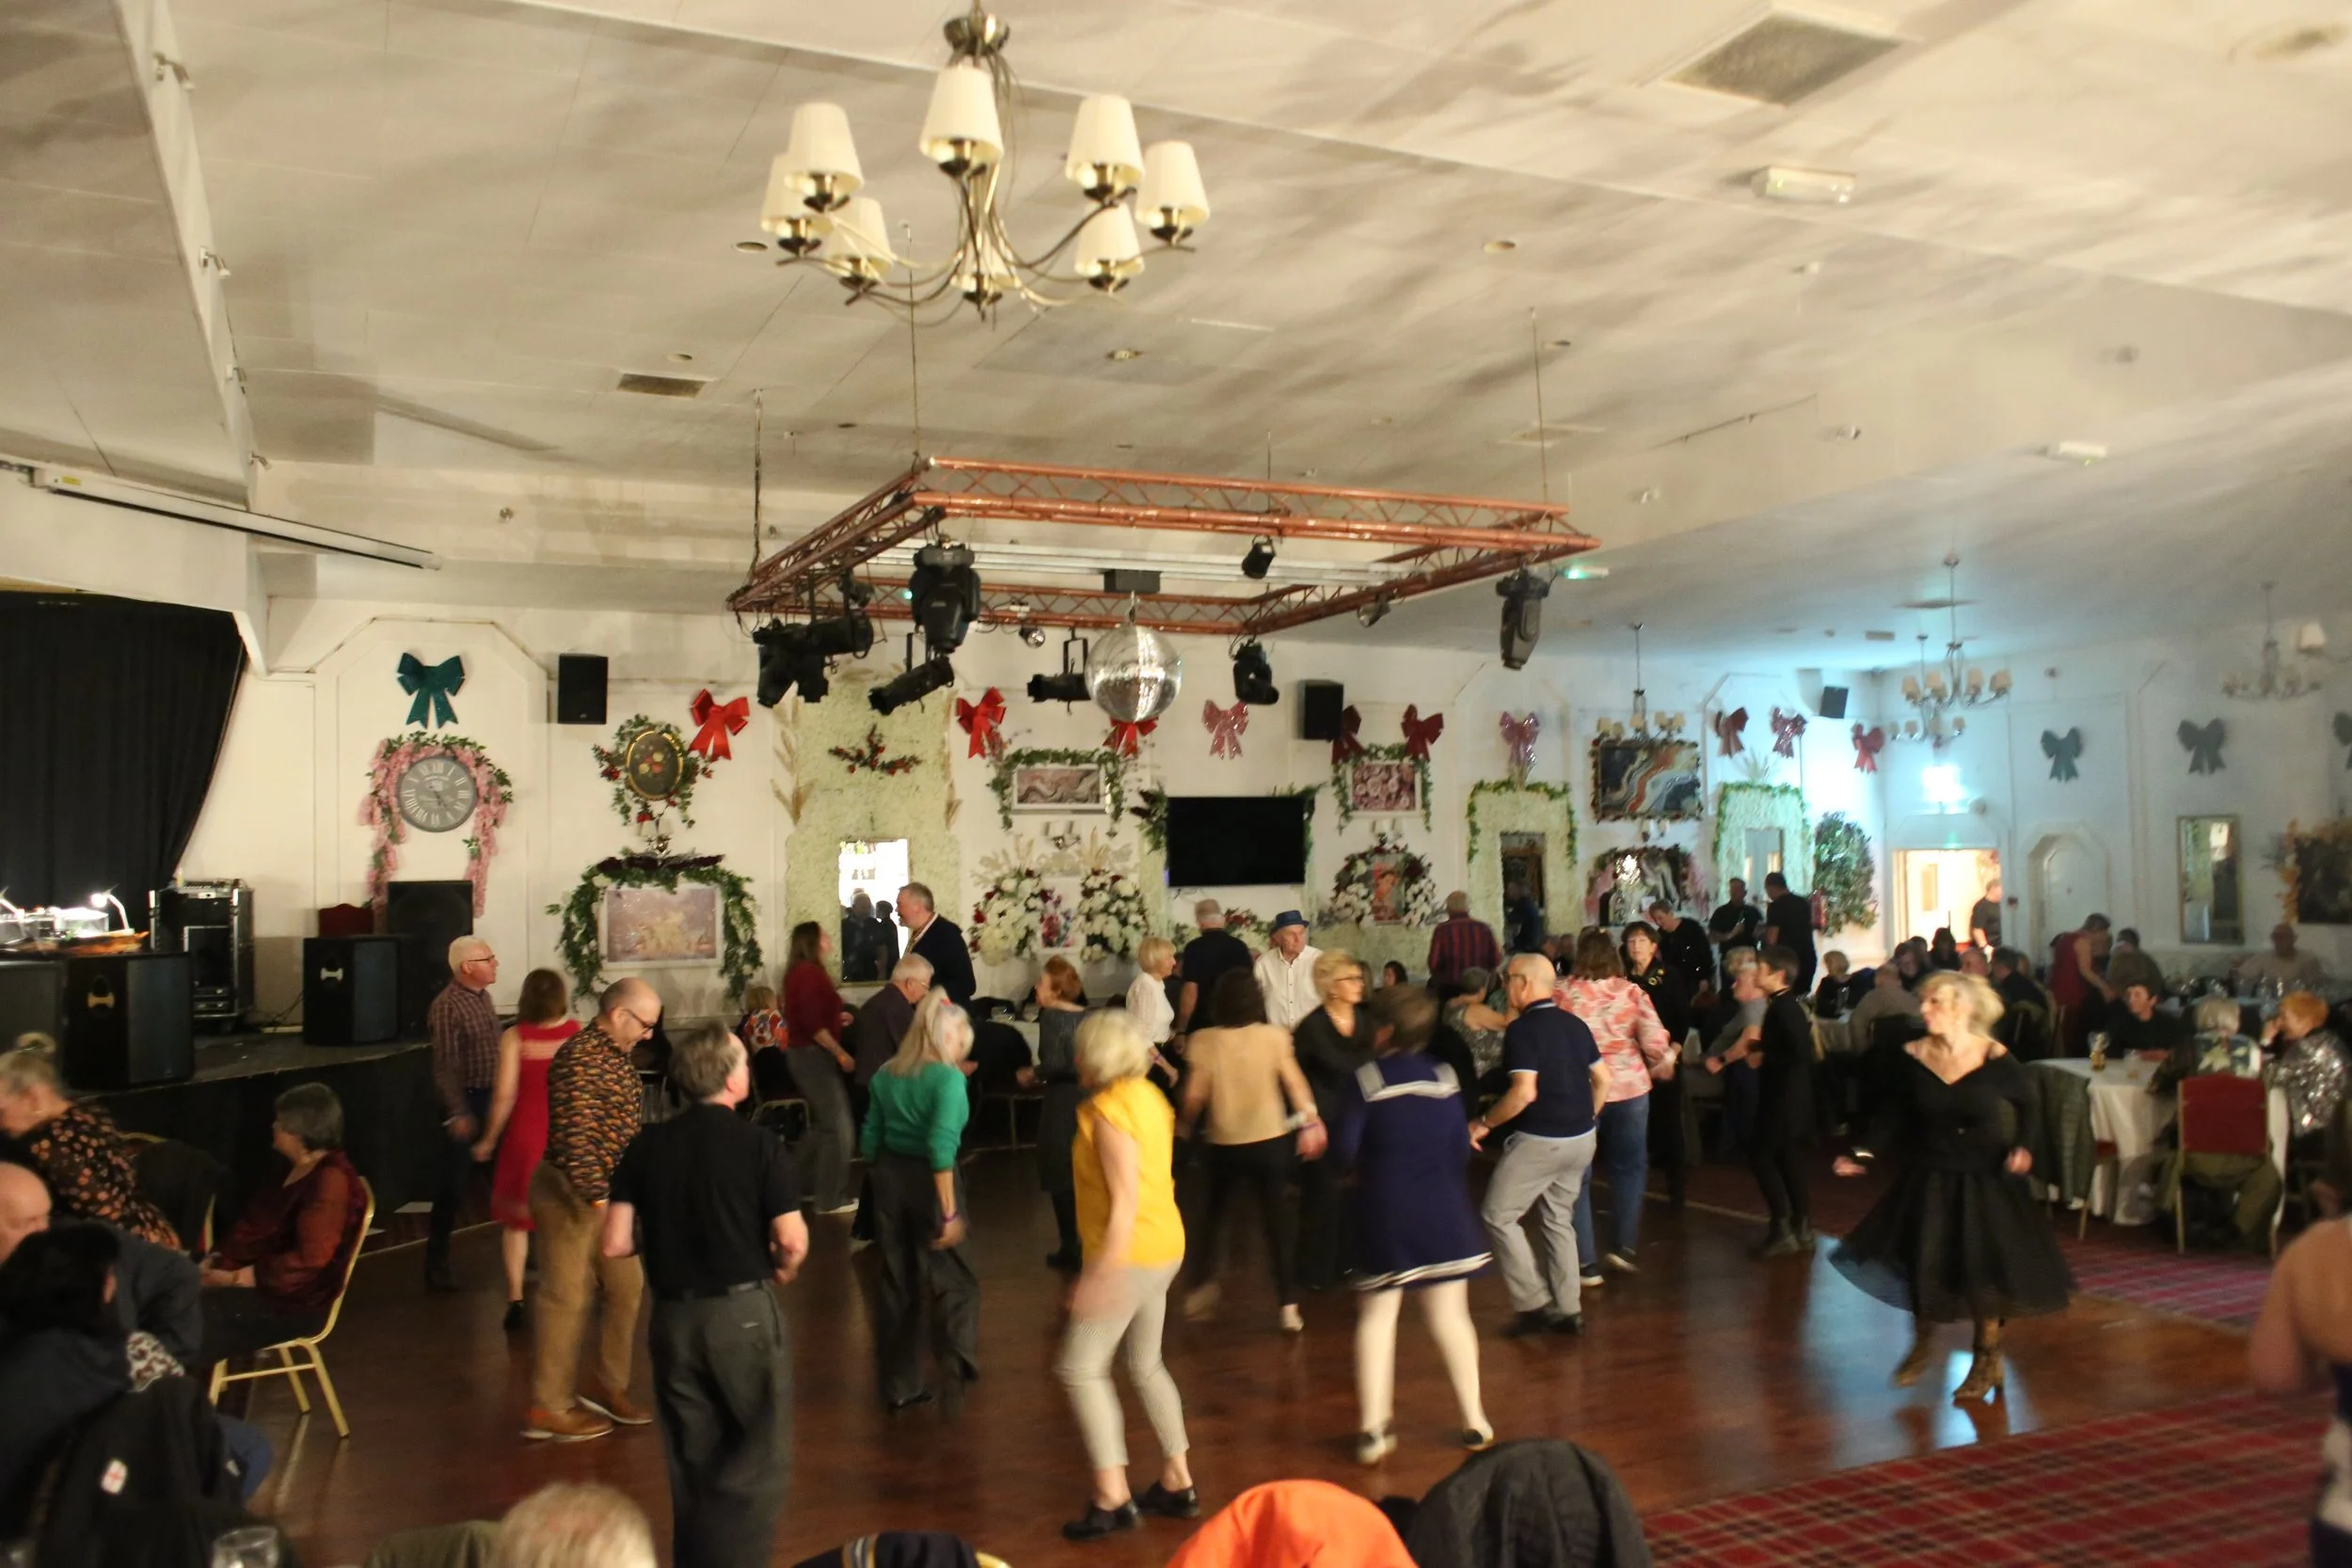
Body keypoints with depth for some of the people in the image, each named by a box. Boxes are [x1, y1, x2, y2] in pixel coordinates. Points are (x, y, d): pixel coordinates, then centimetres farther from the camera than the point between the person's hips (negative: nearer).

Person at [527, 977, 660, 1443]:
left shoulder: (614, 1055, 11)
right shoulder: (582, 1059, -21)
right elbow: (575, 1138, -28)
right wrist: (598, 1196, -30)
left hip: (607, 1191, 10)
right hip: (572, 1194, -9)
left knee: (627, 1289, 13)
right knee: (568, 1297, 0)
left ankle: (611, 1386, 27)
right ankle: (549, 1408, 11)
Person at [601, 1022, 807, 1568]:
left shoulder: (645, 1146, -1)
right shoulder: (759, 1144, -12)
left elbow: (616, 1243, -1)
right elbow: (793, 1242, -14)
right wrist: (782, 1269, 8)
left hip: (673, 1316, 5)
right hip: (743, 1312, -4)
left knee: (692, 1462, 17)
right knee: (761, 1456, 7)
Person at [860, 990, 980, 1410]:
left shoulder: (886, 1075, 4)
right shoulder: (948, 1078, -15)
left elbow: (870, 1140, 8)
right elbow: (941, 1147, -23)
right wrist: (949, 1211, -22)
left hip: (889, 1178, 6)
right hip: (927, 1180, -6)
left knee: (897, 1283, 15)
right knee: (951, 1279, 10)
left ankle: (900, 1387, 22)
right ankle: (957, 1364, -8)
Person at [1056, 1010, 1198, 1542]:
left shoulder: (1110, 1111, -18)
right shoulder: (1147, 1097, 9)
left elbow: (1126, 1202, -23)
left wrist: (1104, 1272, -25)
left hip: (1130, 1253, -10)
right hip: (1162, 1245, 10)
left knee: (1081, 1367, -3)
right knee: (1146, 1365, 19)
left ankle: (1112, 1497, -3)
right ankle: (1177, 1483, 26)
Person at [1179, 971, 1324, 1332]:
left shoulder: (1203, 1040, -8)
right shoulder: (1274, 1036, -6)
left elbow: (1194, 1095, -6)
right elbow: (1295, 1082, -1)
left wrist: (1186, 1125, 13)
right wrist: (1311, 1121, 12)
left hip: (1224, 1144, 0)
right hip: (1270, 1141, 0)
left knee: (1215, 1216, 20)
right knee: (1276, 1220, 8)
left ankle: (1202, 1288, 17)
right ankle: (1289, 1306, 7)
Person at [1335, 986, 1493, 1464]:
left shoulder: (1367, 1078, -9)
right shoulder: (1444, 1077, -1)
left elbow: (1344, 1149, -13)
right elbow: (1462, 1149, 0)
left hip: (1384, 1212, -2)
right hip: (1443, 1210, 2)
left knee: (1376, 1318, 7)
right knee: (1449, 1315, 12)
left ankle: (1372, 1428, 6)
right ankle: (1474, 1421, 18)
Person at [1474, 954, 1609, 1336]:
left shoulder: (1522, 1029, -16)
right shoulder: (1574, 1024, 8)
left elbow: (1525, 1092, -24)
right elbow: (1603, 1079, 11)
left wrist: (1484, 1123, -14)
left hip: (1539, 1140, -8)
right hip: (1581, 1139, 8)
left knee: (1497, 1215, 3)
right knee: (1559, 1220, 18)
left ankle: (1534, 1303, 3)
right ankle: (1568, 1309, 19)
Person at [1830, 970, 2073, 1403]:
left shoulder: (1995, 1059, -15)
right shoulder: (1916, 1057, -8)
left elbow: (2029, 1105, 0)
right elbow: (1896, 1114, 1)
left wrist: (2023, 1146, -16)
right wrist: (1864, 1154, -8)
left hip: (1985, 1179, -2)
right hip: (1931, 1177, 2)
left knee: (1982, 1268, 5)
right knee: (1923, 1265, 4)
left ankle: (1987, 1361, 28)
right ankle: (1922, 1344, 32)